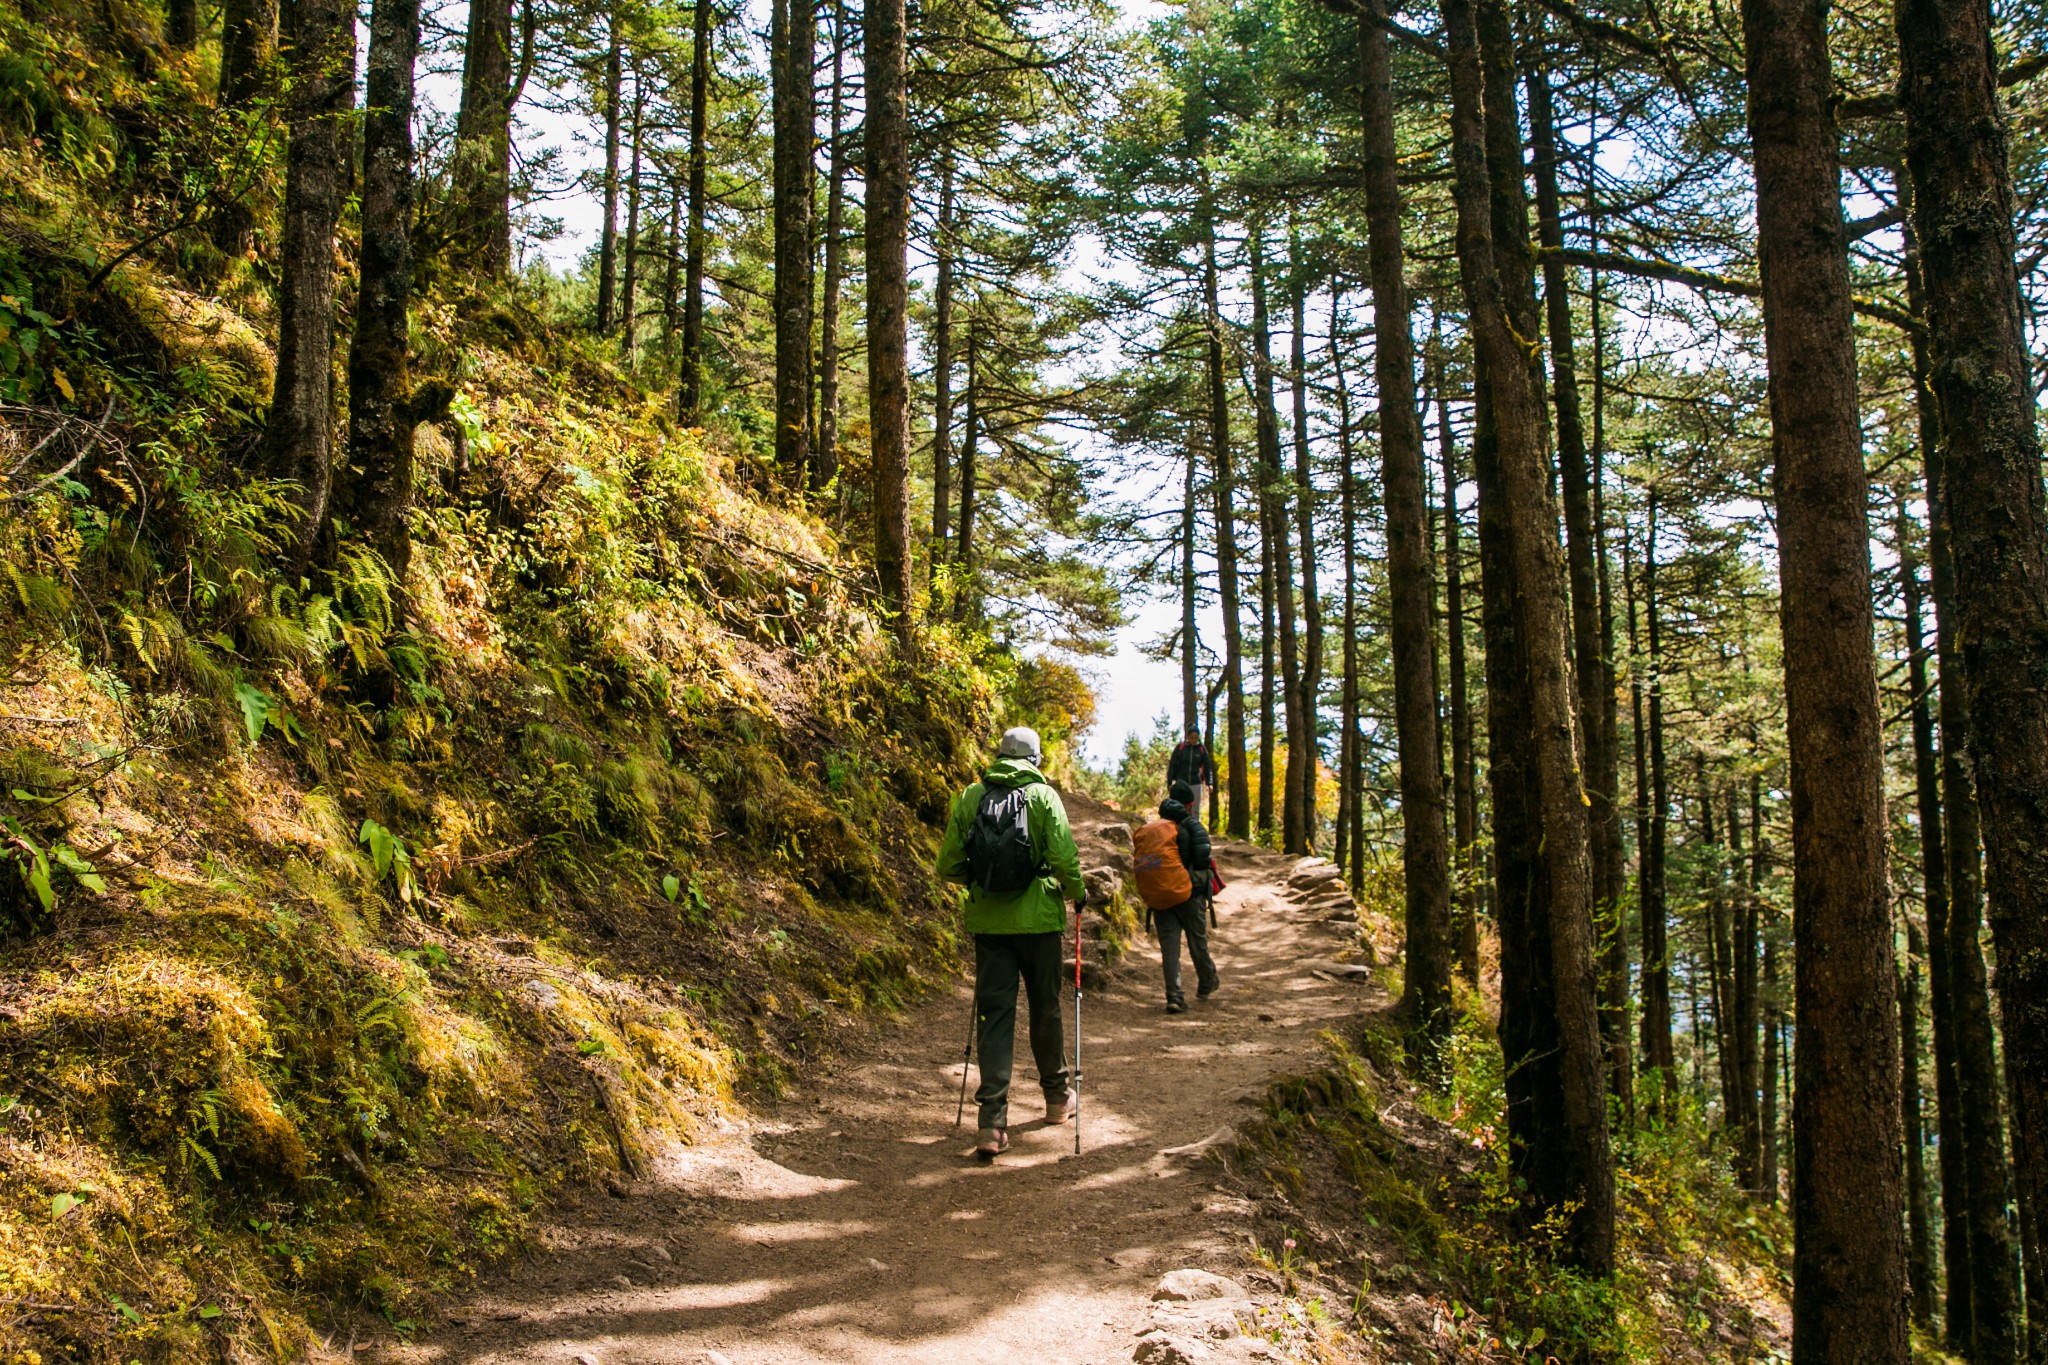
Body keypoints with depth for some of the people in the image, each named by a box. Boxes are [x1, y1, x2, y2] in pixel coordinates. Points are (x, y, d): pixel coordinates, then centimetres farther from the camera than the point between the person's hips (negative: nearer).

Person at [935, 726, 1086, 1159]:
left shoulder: (969, 797, 2)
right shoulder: (1043, 796, -5)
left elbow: (948, 865, 2)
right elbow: (1064, 858, -13)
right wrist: (1077, 893, 7)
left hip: (988, 921, 2)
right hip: (1038, 918, -2)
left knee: (994, 1013, 2)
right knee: (1045, 1009, 15)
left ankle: (992, 1121, -8)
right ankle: (1057, 1097, 33)